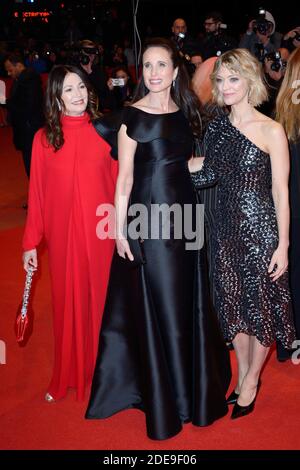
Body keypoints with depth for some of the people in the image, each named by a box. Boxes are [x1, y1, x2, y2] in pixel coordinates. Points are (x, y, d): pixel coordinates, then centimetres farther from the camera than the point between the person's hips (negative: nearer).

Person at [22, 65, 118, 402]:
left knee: (100, 298, 10)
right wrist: (30, 242, -1)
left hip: (99, 233, 0)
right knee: (68, 302, 12)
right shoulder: (44, 138, 0)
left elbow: (118, 184, 0)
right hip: (62, 235, 1)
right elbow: (37, 194, 0)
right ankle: (67, 377, 31)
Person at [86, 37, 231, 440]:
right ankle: (163, 397, 20)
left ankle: (193, 387, 33)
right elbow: (124, 176, -11)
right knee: (158, 305, 3)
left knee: (188, 300, 14)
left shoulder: (185, 111, 7)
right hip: (149, 217, -5)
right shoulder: (133, 116, -9)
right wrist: (119, 229, -12)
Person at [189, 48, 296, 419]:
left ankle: (251, 381, 29)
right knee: (234, 305, 15)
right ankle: (243, 376, 35)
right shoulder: (216, 128, 5)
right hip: (226, 229, 5)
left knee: (261, 306, 8)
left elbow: (280, 191, -10)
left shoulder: (271, 131, -11)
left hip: (260, 230, -5)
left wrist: (283, 245, -11)